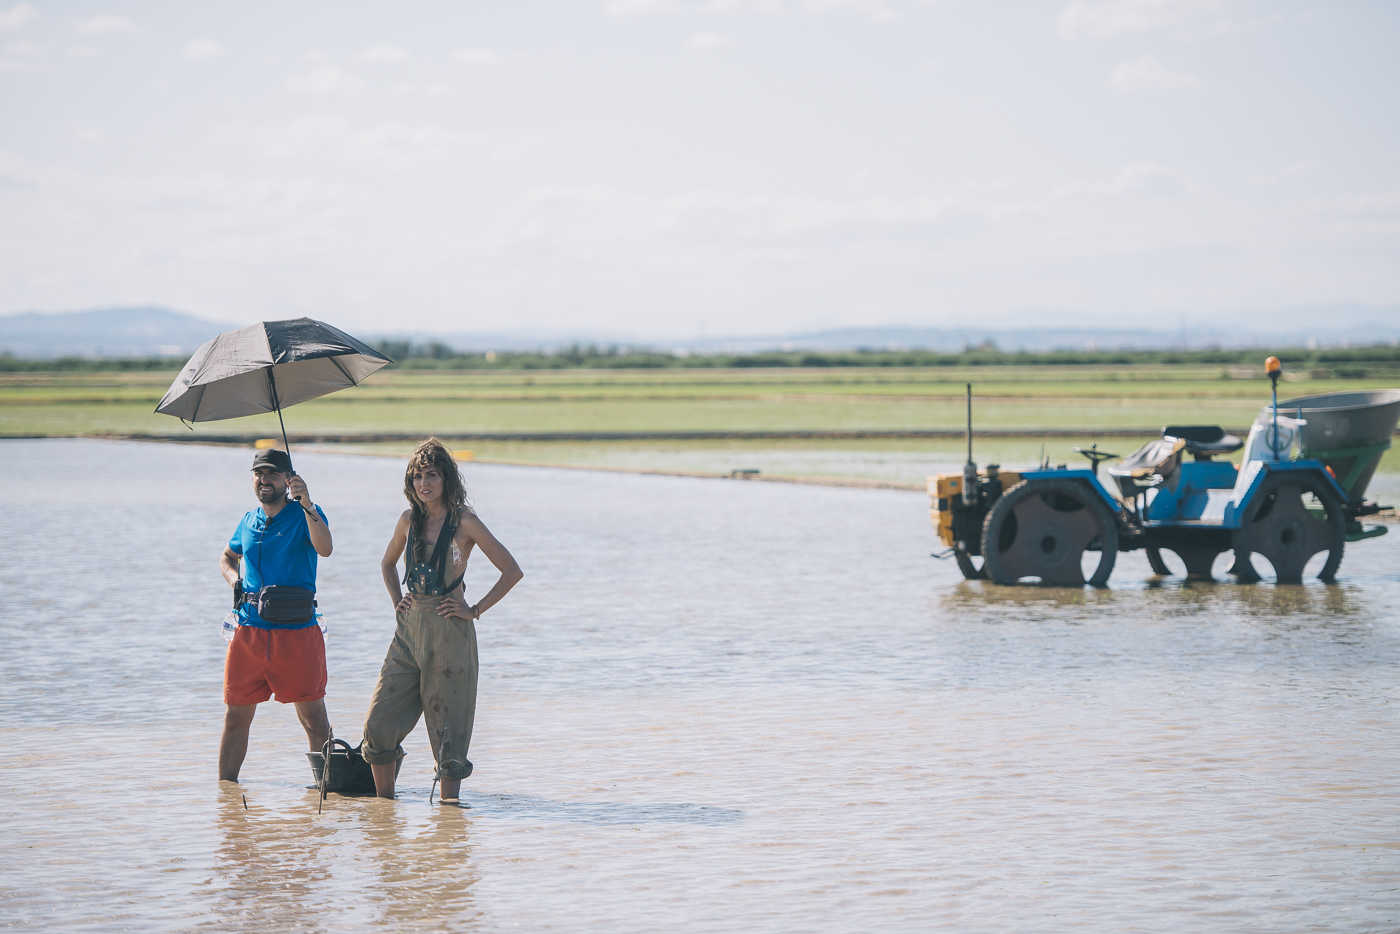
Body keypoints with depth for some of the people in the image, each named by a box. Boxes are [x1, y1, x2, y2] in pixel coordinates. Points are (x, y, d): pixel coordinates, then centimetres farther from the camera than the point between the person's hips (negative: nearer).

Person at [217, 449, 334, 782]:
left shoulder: (306, 514, -2)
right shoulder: (249, 520, 14)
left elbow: (324, 549, -23)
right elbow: (227, 557, 32)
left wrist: (307, 504, -35)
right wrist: (235, 579, 10)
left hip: (296, 632, -4)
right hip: (249, 629, 4)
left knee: (314, 720, -3)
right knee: (236, 717, 7)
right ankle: (225, 786, 16)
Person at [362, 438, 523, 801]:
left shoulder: (464, 522, -6)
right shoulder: (410, 519, 9)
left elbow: (512, 571, -7)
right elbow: (388, 563, 29)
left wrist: (475, 610, -8)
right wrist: (397, 601, 14)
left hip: (449, 632, -5)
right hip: (410, 629, 5)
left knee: (447, 728, -3)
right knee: (378, 723, 0)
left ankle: (449, 801, 5)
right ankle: (384, 801, 12)